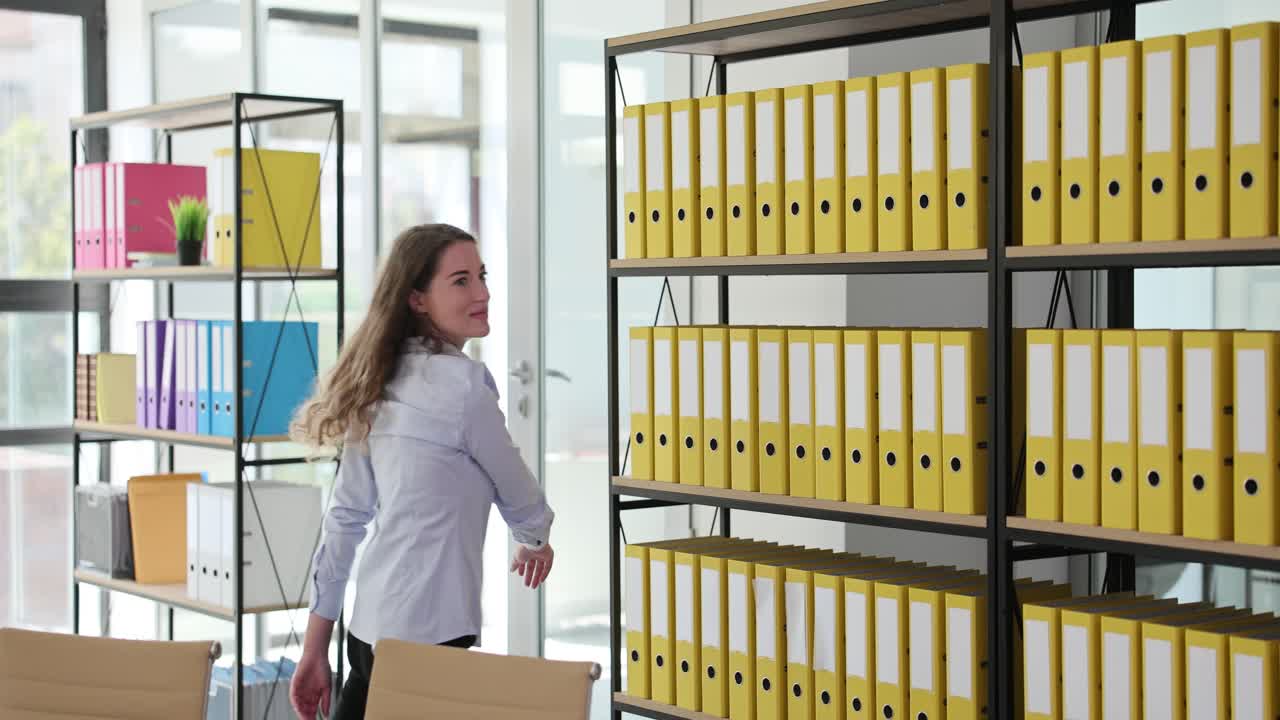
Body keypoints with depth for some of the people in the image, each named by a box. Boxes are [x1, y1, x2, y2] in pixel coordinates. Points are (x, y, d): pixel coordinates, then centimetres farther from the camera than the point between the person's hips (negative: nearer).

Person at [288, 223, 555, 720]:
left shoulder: (380, 387, 9)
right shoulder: (461, 384, -13)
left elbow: (345, 518, 10)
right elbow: (517, 494, 1)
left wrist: (315, 650, 13)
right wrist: (536, 542, 24)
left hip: (371, 630, 8)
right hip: (428, 634, -8)